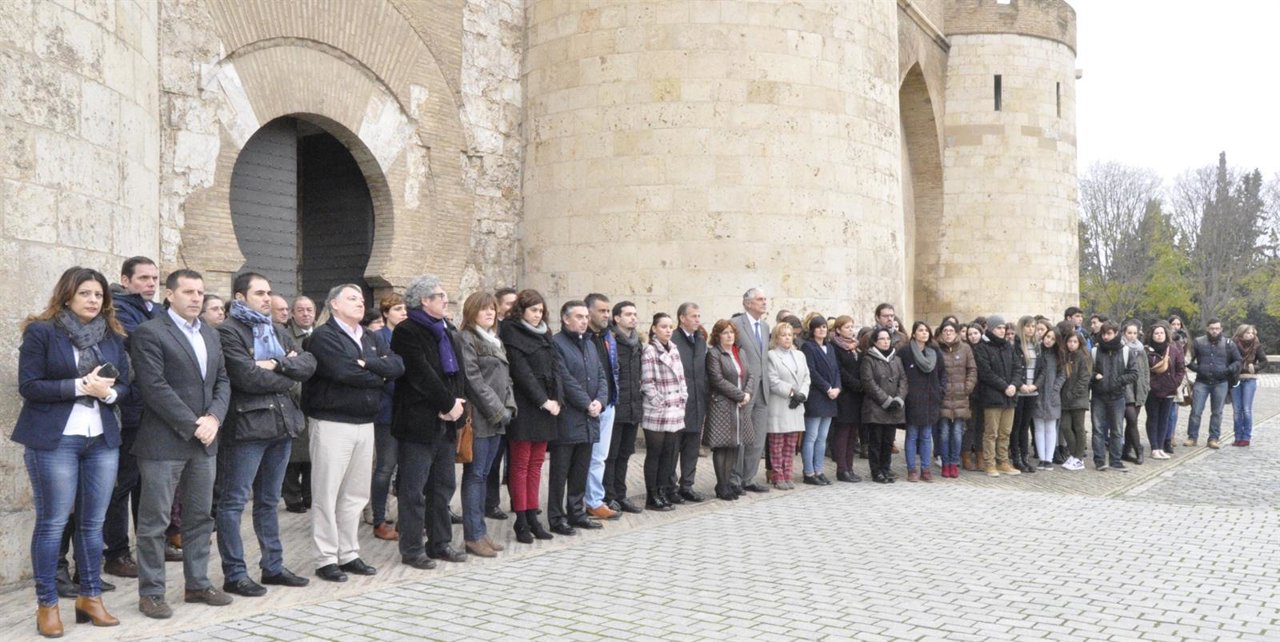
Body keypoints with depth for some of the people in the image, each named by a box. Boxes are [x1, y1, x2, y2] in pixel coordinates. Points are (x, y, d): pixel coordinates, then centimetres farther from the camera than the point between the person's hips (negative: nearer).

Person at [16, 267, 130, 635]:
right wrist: (80, 386, -17)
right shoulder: (41, 332, -4)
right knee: (52, 522, 0)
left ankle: (90, 597, 19)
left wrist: (109, 392, -10)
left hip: (103, 440, 5)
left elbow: (125, 384, 12)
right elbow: (28, 386, -10)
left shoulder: (113, 336, 11)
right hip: (54, 440, -4)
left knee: (93, 522, 9)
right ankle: (47, 604, 10)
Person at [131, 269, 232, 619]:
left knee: (200, 517, 12)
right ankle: (151, 593, 10)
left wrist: (214, 418, -4)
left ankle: (198, 584, 22)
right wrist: (192, 425, -15)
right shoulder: (150, 333, -8)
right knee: (154, 521, 1)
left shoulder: (210, 334, 15)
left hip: (204, 441, 7)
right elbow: (154, 387, -15)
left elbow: (222, 382, 14)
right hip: (163, 442, -7)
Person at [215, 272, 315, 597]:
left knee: (269, 500, 16)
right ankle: (234, 574, 7)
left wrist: (277, 364, -13)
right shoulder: (228, 332, -8)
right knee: (233, 501, 0)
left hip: (282, 423, 8)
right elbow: (247, 377, -19)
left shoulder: (278, 330, 17)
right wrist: (288, 376, -5)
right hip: (247, 425, -8)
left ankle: (273, 567, 24)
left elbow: (309, 363, 5)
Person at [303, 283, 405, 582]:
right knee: (327, 495, -2)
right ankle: (326, 560, 6)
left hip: (365, 423, 7)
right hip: (332, 423, -7)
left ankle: (349, 555, 21)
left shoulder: (369, 339, 17)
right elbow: (343, 372, -21)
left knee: (356, 495, 12)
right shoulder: (323, 336, -7)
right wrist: (378, 376, -5)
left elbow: (397, 366, 2)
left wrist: (367, 363, -14)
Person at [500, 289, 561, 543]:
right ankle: (521, 522, 2)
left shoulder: (544, 334, 15)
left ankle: (532, 517, 14)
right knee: (521, 464, -1)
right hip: (524, 407, -7)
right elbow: (521, 371, -13)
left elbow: (556, 366, 8)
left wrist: (556, 398, -6)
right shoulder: (511, 334, -6)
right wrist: (543, 401, -15)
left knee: (536, 464, 9)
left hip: (546, 406, 7)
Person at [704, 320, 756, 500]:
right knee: (722, 447, -4)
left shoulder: (739, 352, 17)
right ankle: (722, 487, 1)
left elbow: (750, 375, 13)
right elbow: (718, 379, -15)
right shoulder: (713, 353, -7)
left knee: (735, 445, 9)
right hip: (721, 406, -7)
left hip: (739, 407, 7)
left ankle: (728, 481, 17)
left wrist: (747, 393, -6)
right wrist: (740, 395, -15)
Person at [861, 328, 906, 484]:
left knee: (888, 441, 8)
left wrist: (898, 399, -8)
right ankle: (876, 472, 6)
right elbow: (869, 382, -10)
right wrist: (886, 400, -14)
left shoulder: (896, 359, 15)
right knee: (875, 441, 0)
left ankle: (885, 469, 17)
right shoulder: (869, 359, -3)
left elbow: (903, 380, 8)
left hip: (894, 409, 5)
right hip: (875, 408, -5)